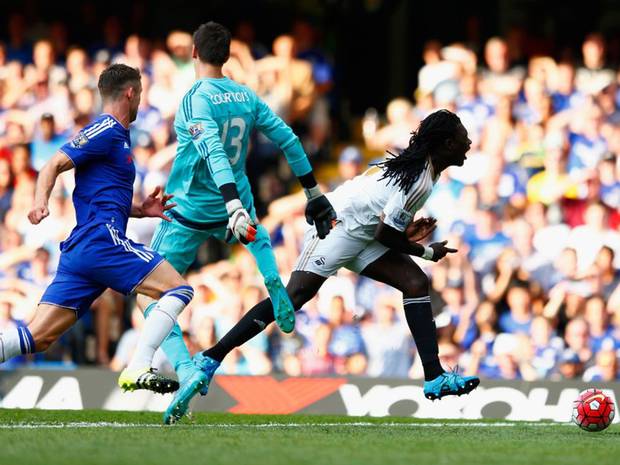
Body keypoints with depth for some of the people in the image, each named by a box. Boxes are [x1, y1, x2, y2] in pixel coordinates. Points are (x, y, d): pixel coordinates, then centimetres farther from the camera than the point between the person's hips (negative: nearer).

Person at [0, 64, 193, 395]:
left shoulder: (116, 135, 27)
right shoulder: (106, 131, -2)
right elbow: (54, 166, -11)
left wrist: (141, 210, 22)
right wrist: (40, 201, -29)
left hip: (78, 250, 9)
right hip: (102, 240, -9)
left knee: (37, 337, -2)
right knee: (178, 289, -8)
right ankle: (137, 370, -20)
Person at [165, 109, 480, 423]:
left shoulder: (414, 163, 8)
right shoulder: (419, 181, -23)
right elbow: (384, 234, -19)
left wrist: (407, 231, 13)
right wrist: (426, 252, -5)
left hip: (360, 231, 10)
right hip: (337, 224, -10)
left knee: (416, 283, -4)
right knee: (294, 296, -17)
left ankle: (434, 377, -9)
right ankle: (212, 357, -15)